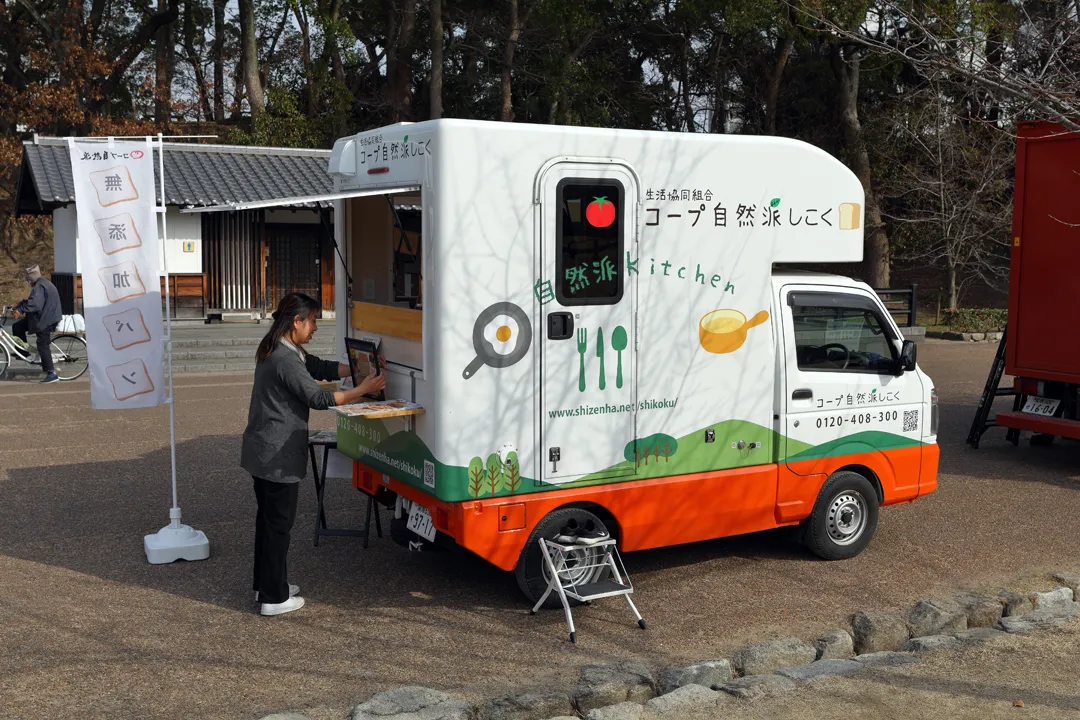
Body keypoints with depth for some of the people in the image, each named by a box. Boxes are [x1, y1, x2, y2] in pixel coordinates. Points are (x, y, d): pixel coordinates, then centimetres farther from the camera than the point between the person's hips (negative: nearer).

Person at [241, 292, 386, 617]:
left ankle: (266, 583, 31)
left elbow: (321, 367, 11)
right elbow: (318, 397, -21)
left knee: (268, 518, 19)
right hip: (278, 456, -10)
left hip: (263, 453, 10)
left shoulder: (280, 352, 11)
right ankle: (274, 598, 8)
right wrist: (362, 390, -16)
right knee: (278, 523, -1)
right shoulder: (286, 360, -22)